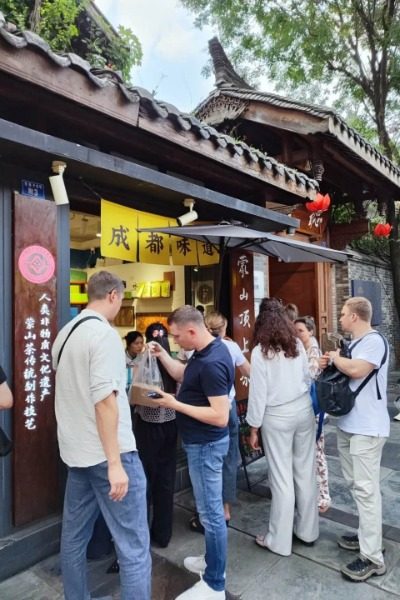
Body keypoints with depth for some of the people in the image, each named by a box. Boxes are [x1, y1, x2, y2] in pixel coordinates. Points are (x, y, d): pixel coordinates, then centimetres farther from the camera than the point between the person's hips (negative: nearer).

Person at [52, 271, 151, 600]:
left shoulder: (66, 333, 10)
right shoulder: (105, 334, -16)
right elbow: (104, 400, -23)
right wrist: (115, 463, -20)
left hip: (76, 450, 9)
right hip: (107, 453, -9)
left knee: (74, 536, 19)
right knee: (134, 545, 1)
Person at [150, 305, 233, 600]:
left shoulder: (212, 364, -29)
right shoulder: (207, 351, 2)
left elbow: (220, 417, -29)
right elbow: (183, 374, 15)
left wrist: (175, 404, -24)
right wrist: (162, 354, 0)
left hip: (206, 445, -10)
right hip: (202, 442, 10)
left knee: (211, 511, 5)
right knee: (210, 507, 23)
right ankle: (213, 561, 41)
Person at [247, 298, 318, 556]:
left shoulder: (260, 351, -13)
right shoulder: (297, 344, 0)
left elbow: (258, 392, -12)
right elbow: (308, 377, 7)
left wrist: (254, 427, -3)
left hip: (277, 416, -5)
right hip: (304, 410, 5)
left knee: (282, 478, 5)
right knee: (306, 472, 15)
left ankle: (279, 540, 19)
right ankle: (307, 531, 32)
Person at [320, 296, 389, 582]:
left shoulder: (375, 341, -15)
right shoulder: (354, 343, 12)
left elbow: (356, 370, -29)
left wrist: (335, 357, -12)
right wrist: (330, 364, 2)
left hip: (367, 428, -10)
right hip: (348, 424, 10)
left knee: (366, 489, -5)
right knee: (356, 485, 19)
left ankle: (372, 557, 5)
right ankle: (366, 536, 33)